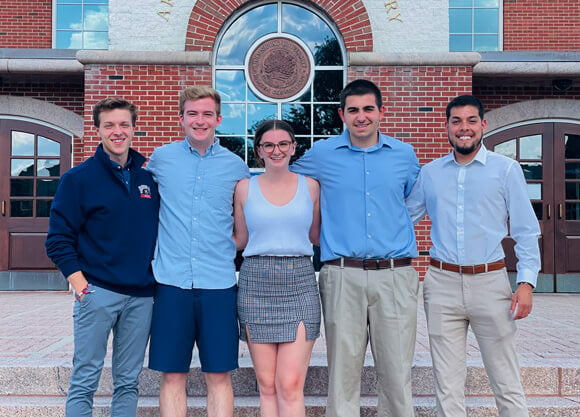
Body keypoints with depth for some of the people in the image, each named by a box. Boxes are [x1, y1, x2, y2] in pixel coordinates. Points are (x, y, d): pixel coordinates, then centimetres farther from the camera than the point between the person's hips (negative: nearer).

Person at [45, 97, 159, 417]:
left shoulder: (150, 178, 9)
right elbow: (58, 240, -3)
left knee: (128, 382, 12)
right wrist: (81, 285, -11)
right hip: (97, 292, -3)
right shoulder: (78, 178, -1)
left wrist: (155, 277, 7)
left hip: (142, 295, 4)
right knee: (84, 380, 3)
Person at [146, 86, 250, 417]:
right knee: (173, 375, 6)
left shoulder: (236, 166, 6)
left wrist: (231, 247, 4)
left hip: (219, 283, 0)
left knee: (219, 375, 6)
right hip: (172, 281, 0)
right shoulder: (161, 158, 6)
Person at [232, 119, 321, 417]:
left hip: (300, 282, 0)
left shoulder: (310, 185, 8)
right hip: (256, 283, 1)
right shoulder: (245, 187, 8)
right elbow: (240, 240, 14)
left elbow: (316, 236, 13)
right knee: (267, 384, 4)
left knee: (291, 384, -8)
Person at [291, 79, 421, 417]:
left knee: (397, 371, 4)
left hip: (396, 275, 1)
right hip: (343, 277, -1)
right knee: (343, 369, 4)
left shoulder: (404, 154, 10)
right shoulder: (322, 154, 5)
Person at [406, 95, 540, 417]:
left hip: (490, 282, -2)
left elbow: (526, 231, 0)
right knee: (448, 384, 9)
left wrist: (527, 282, -9)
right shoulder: (430, 173, 9)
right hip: (442, 283, 2)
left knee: (506, 382, 5)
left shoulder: (506, 169, 2)